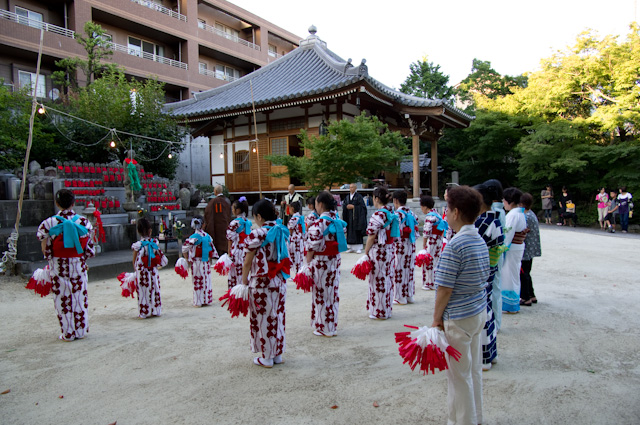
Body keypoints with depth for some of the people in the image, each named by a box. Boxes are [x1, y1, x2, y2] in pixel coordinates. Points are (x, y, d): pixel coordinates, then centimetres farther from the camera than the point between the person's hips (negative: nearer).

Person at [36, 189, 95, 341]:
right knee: (79, 297, 12)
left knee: (63, 299, 8)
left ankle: (68, 333, 16)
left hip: (58, 267, -2)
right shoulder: (84, 221, -4)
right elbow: (89, 248, 0)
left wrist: (50, 258, 14)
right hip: (78, 265, 2)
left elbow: (46, 250, -5)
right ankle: (81, 331, 20)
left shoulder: (49, 223, -10)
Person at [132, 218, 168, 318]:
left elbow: (134, 261, -7)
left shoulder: (137, 245, -13)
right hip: (153, 271, 2)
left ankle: (143, 313, 14)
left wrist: (135, 268, 8)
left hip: (142, 273, -2)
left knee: (143, 292, 7)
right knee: (154, 290, 13)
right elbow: (160, 256, 1)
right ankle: (156, 311, 22)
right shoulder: (155, 242, -6)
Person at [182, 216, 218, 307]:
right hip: (206, 262, 4)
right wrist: (210, 259, 15)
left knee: (198, 282, 4)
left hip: (196, 263, -4)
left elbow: (184, 248, -19)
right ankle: (207, 300, 21)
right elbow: (212, 249, 5)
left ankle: (198, 302, 11)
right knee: (207, 281, 13)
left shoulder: (194, 237, -14)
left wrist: (187, 259, -6)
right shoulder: (207, 236, 0)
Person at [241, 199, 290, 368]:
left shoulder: (256, 235, -15)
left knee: (263, 318, 6)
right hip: (279, 281, 6)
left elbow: (248, 262, -12)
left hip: (261, 283, -6)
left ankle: (267, 358, 17)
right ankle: (278, 354, 26)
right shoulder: (282, 231, 4)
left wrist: (244, 282, -1)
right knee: (278, 316, 15)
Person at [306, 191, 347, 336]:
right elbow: (339, 240, 10)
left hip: (321, 263, -7)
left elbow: (312, 247, -18)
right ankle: (332, 326, 27)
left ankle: (324, 329, 15)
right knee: (333, 293, 15)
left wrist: (308, 263, -9)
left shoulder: (318, 223, -18)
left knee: (321, 294, 5)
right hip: (335, 260, 7)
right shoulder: (337, 220, 4)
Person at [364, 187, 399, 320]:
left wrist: (366, 252, -9)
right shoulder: (392, 213, 8)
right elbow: (394, 235, 13)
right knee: (387, 278, 15)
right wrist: (389, 246, 19)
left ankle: (379, 312, 12)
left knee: (378, 280, 2)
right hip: (389, 250, 8)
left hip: (378, 251, -8)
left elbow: (372, 237, -17)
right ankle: (387, 309, 27)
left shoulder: (377, 215, -18)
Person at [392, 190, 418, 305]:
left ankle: (400, 298, 9)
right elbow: (416, 230, 10)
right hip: (411, 246, 7)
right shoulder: (412, 213, 8)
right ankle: (410, 296, 22)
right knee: (410, 270, 14)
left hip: (400, 246, -7)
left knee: (399, 271, 2)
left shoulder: (397, 214, -15)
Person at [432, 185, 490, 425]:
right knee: (474, 369, 21)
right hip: (479, 312, 9)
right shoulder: (480, 241, 5)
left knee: (459, 375, 7)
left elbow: (445, 288, -21)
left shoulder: (455, 245, -22)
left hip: (458, 318, -9)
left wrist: (437, 318, -9)